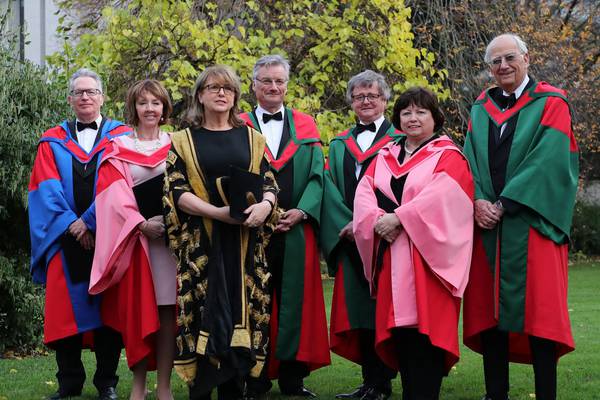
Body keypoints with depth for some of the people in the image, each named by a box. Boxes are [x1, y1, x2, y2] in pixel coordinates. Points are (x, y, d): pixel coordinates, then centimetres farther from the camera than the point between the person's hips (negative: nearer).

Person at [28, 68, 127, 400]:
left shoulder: (121, 137, 7)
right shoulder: (53, 142, 12)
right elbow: (46, 189, 2)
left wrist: (90, 222, -14)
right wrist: (70, 224, -12)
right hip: (65, 238, 1)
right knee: (67, 308, 0)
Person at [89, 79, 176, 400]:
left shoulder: (176, 146, 13)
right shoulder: (117, 148, 8)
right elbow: (114, 193, -3)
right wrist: (141, 224, -14)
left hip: (170, 234, 1)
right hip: (131, 236, -1)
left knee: (166, 310, -2)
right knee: (136, 310, -1)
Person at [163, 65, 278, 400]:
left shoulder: (252, 139, 13)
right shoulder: (183, 140, 7)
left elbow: (270, 184, 9)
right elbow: (176, 191, -3)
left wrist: (265, 205, -15)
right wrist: (216, 212, -17)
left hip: (245, 243, 2)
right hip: (201, 243, -2)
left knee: (242, 311, -1)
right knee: (203, 313, -6)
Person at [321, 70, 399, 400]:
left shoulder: (399, 141, 4)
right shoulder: (339, 145, 17)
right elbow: (330, 188, 7)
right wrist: (347, 225, -9)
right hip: (349, 237, 4)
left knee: (383, 307, -4)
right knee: (358, 307, 3)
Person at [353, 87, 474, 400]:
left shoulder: (448, 157, 4)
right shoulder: (385, 157, 20)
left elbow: (441, 195, -13)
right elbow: (364, 192, 7)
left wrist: (398, 218, -18)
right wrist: (378, 220, -13)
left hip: (426, 255, -5)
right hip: (391, 257, 5)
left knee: (424, 326, -11)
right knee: (399, 329, 0)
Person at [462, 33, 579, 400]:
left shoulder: (551, 103, 2)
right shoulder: (481, 109, 16)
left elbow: (548, 160, -9)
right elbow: (470, 160, 8)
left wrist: (504, 204, -15)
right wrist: (478, 201, -11)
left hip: (530, 221, -4)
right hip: (487, 223, 4)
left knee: (537, 309, -7)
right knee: (489, 309, 2)